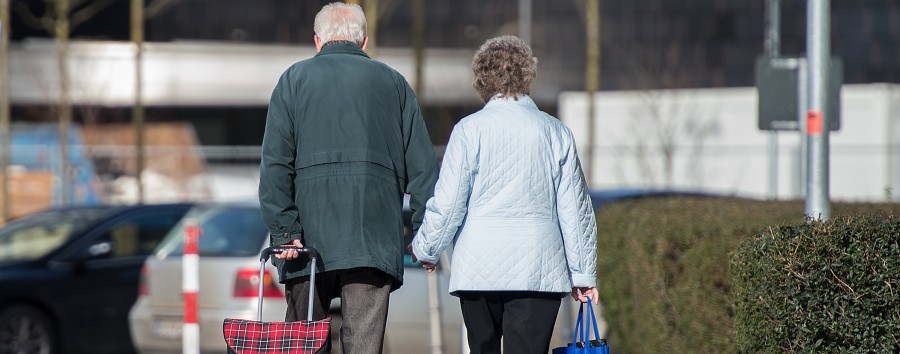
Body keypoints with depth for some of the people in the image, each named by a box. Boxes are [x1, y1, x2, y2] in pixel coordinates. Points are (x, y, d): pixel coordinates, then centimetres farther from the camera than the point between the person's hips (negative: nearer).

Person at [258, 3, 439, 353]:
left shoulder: (295, 78, 11)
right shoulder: (393, 82, 14)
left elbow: (276, 162, 0)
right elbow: (422, 165, 10)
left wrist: (284, 229, -3)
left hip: (310, 233, 0)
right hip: (374, 238, 1)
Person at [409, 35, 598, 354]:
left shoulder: (470, 129, -2)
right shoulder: (556, 133, 6)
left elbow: (448, 204, -3)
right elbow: (575, 209, 10)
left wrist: (425, 248, 15)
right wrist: (583, 273, 17)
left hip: (479, 266, -1)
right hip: (539, 268, 1)